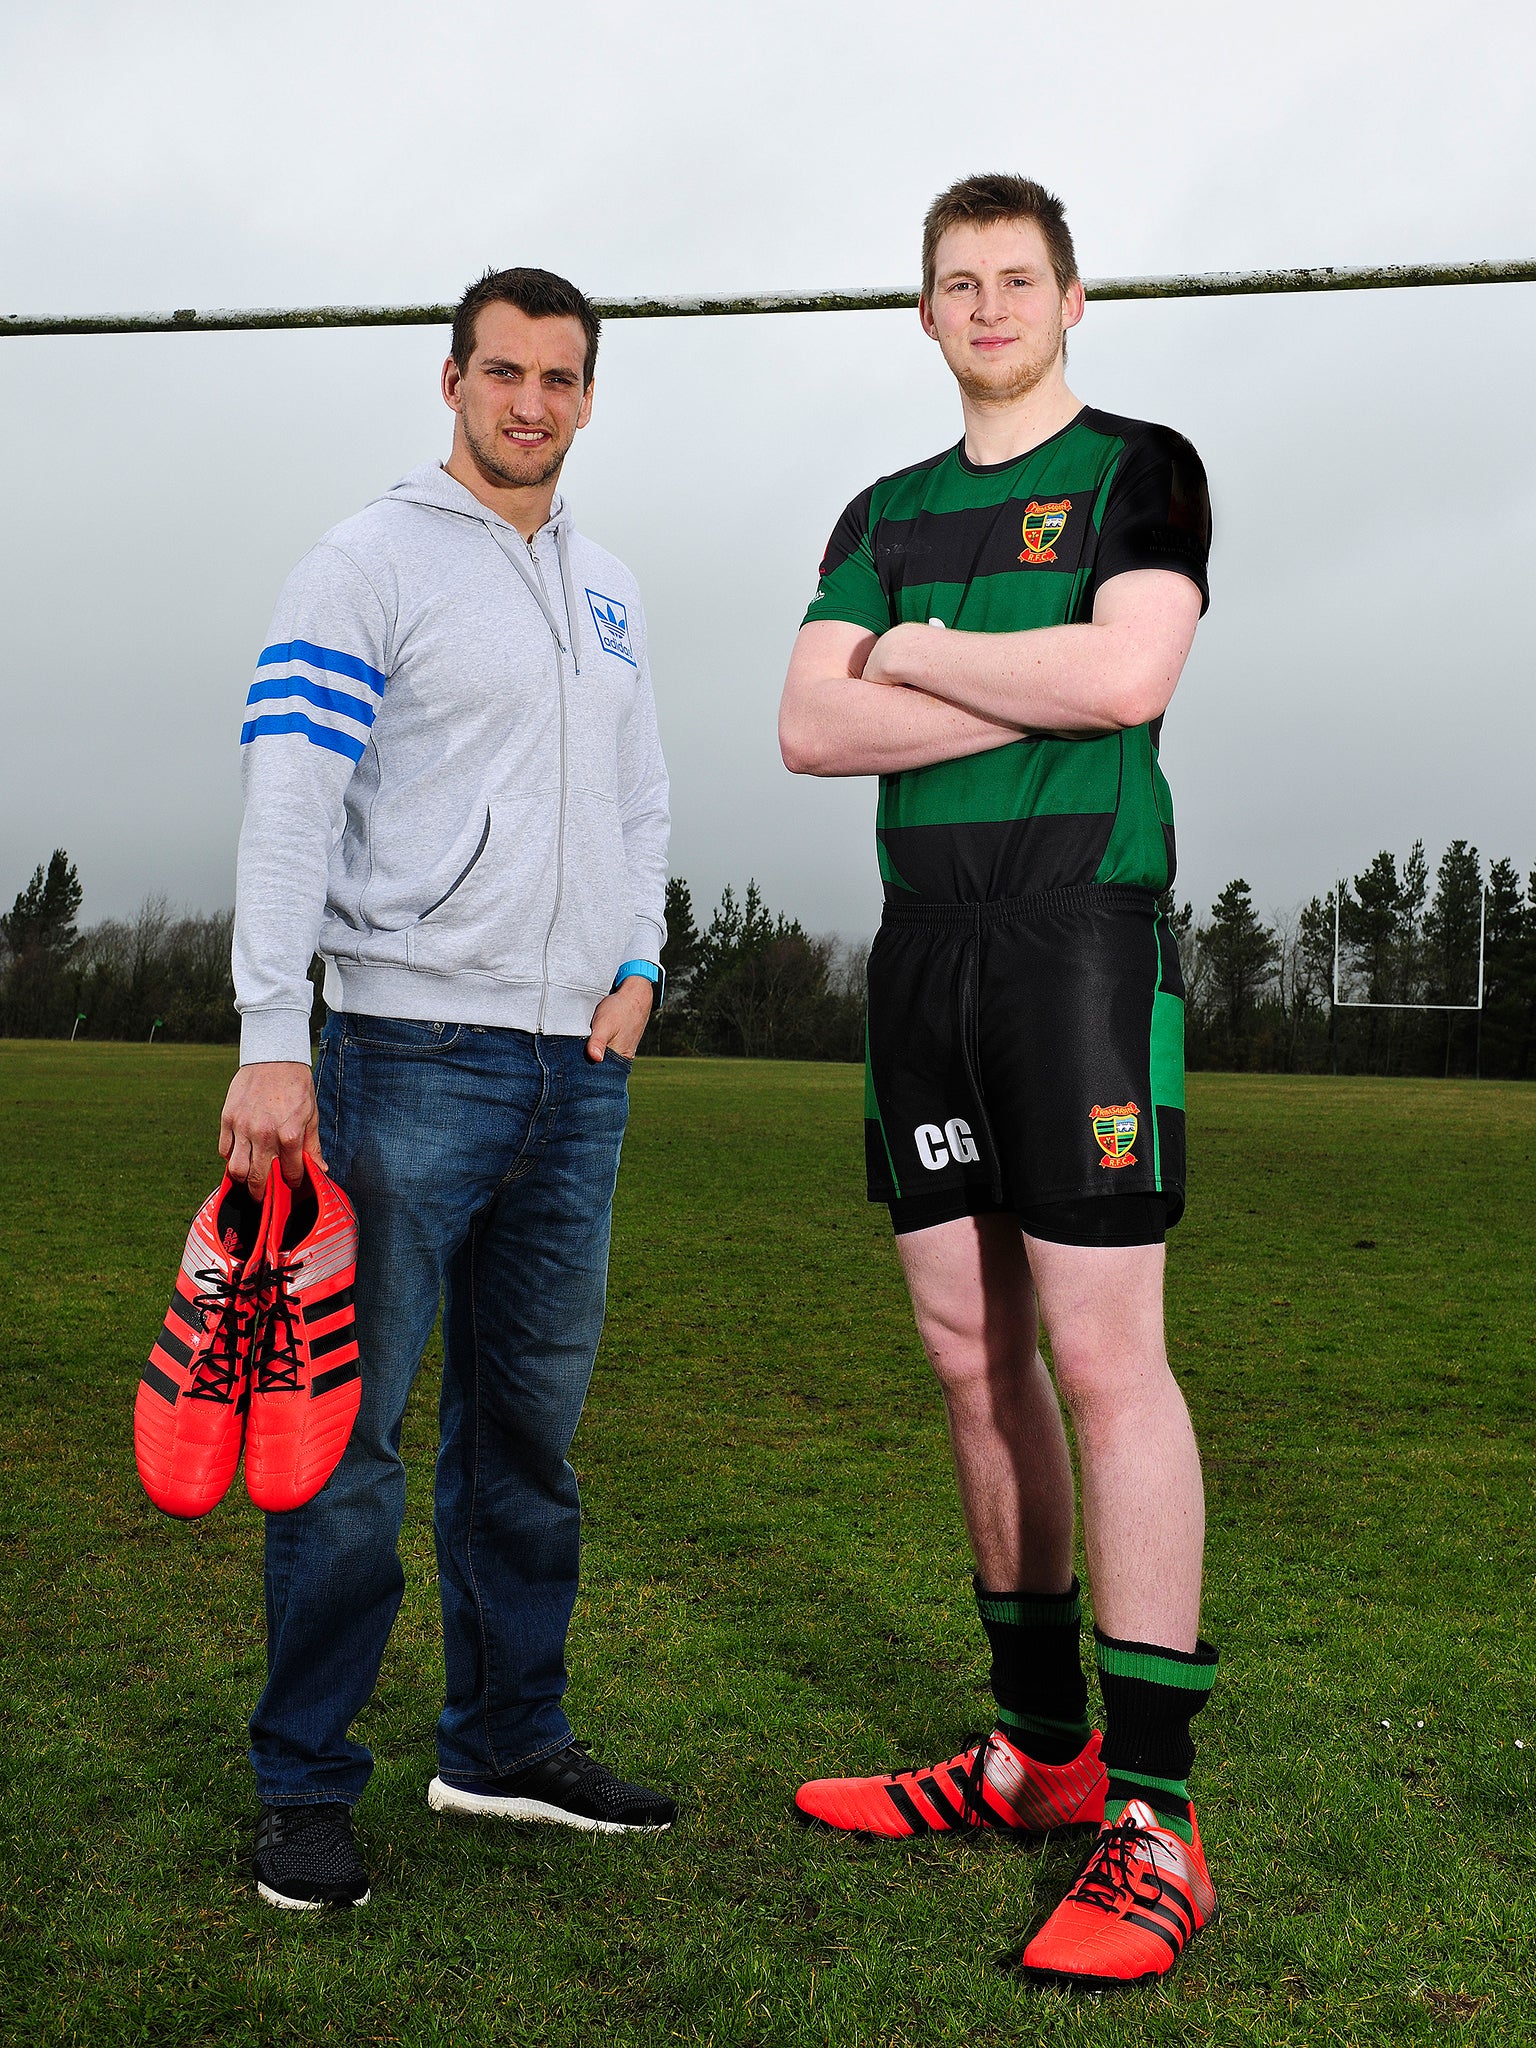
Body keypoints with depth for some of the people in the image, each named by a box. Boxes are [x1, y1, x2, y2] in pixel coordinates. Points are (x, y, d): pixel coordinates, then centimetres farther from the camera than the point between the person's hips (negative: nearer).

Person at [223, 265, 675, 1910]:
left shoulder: (609, 592, 18)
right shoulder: (367, 563, -2)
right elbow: (289, 802, -11)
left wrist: (636, 964, 5)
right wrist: (271, 1040, -20)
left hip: (578, 1065, 6)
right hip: (412, 1050, -6)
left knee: (532, 1421, 11)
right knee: (352, 1428, -3)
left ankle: (505, 1741, 24)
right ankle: (305, 1782, 10)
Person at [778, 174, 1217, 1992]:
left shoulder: (1140, 468, 6)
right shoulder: (886, 515, 20)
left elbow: (1125, 675, -12)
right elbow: (808, 730, 6)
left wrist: (921, 652, 0)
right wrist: (1026, 696, -4)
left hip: (1082, 933, -5)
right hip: (924, 954, 6)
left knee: (1103, 1356, -10)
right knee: (973, 1355, 6)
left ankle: (1153, 1821, -1)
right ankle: (1039, 1749, 19)